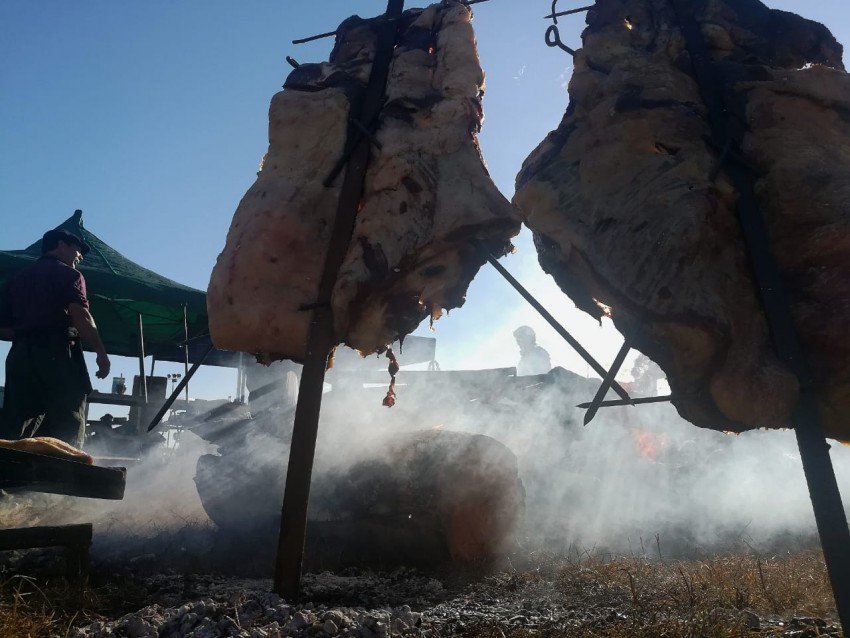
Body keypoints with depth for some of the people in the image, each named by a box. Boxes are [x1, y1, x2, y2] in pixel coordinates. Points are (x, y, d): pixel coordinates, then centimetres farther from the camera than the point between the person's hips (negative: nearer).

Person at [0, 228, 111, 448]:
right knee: (66, 432, -7)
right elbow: (80, 317, -12)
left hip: (20, 355, 6)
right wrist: (101, 352, -8)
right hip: (58, 355, -6)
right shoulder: (68, 274, 3)